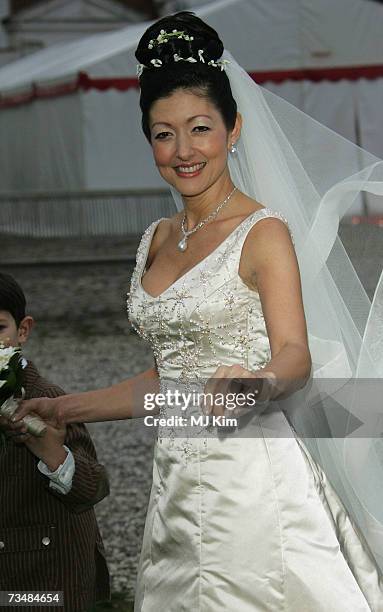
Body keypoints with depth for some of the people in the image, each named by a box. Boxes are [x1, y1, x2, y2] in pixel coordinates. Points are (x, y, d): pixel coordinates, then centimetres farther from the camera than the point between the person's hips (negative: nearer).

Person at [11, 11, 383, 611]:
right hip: (178, 484, 6)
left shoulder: (264, 233, -6)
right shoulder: (158, 240, 14)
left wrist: (260, 383, -39)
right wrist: (65, 409, 20)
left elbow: (296, 354, -18)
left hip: (251, 477, -6)